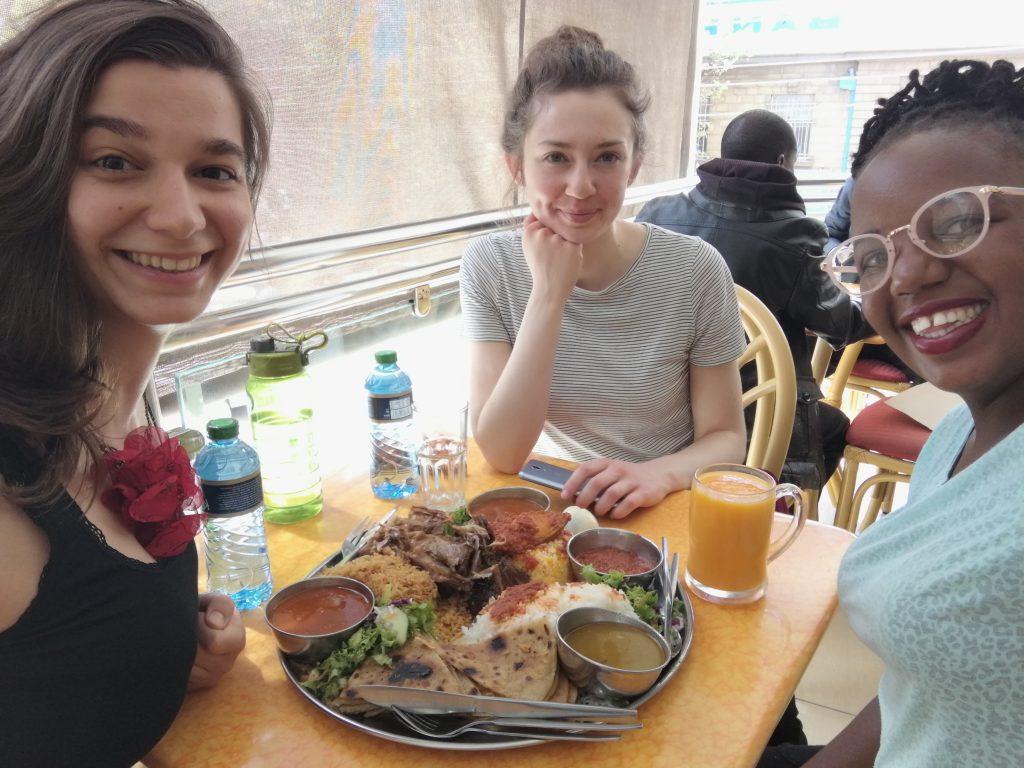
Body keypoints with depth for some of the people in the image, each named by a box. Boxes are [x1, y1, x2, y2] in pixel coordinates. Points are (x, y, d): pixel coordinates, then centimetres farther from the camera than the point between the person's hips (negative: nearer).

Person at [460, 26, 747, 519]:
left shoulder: (695, 271, -10)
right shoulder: (490, 265, -8)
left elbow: (725, 439, -3)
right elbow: (501, 453, -15)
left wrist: (661, 473, -23)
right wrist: (549, 294, -22)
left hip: (659, 517, 0)